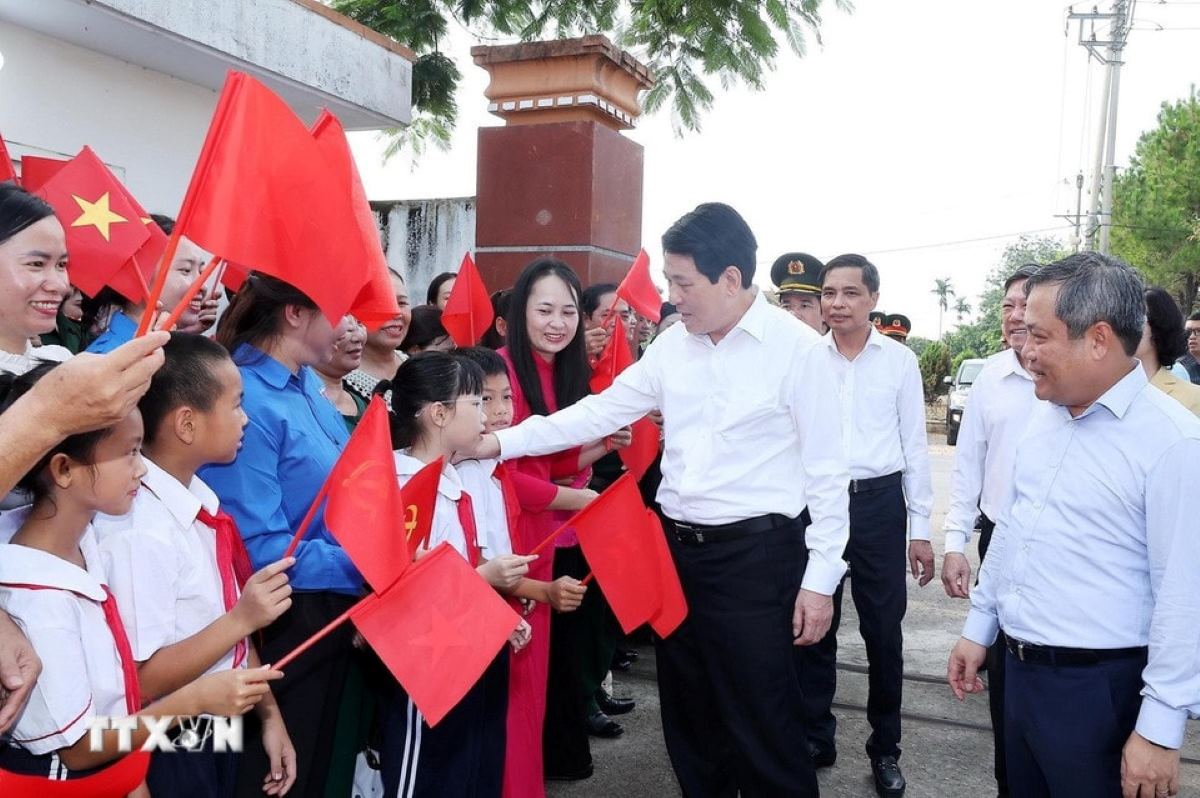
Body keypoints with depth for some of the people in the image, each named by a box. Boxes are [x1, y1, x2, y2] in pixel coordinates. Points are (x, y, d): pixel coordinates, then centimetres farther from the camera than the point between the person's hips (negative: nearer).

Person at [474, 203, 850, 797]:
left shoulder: (796, 348, -11)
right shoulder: (672, 343, 6)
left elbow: (826, 470, -9)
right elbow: (601, 411, 7)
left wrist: (820, 577, -10)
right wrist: (500, 442, 1)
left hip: (757, 555, -6)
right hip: (677, 548, 6)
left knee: (763, 730, 5)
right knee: (688, 720, 19)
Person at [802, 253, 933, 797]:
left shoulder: (900, 360, 0)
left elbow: (914, 445, 4)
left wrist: (920, 527, 2)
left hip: (879, 503, 0)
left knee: (883, 631, 8)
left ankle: (885, 749, 28)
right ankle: (815, 739, 30)